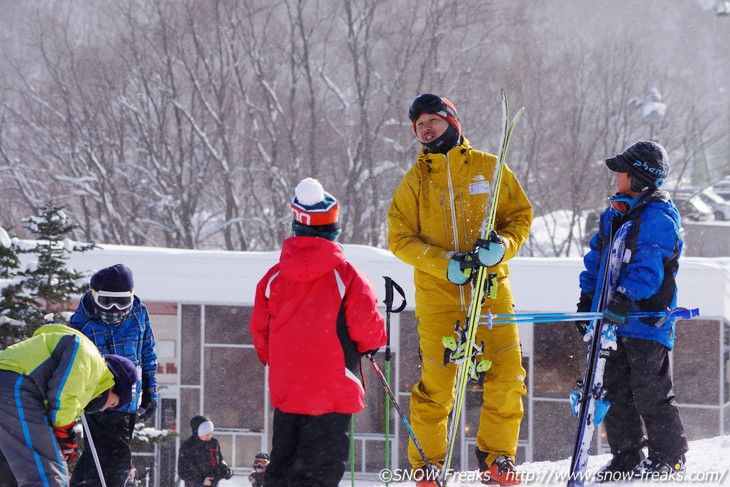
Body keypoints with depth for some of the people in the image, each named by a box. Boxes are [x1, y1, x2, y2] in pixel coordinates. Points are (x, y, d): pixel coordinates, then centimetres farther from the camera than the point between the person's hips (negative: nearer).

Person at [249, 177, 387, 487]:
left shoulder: (273, 278, 2)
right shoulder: (346, 276, -11)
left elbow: (259, 331, 8)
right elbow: (366, 327, -13)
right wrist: (374, 341, 11)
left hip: (285, 389, 4)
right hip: (332, 389, -4)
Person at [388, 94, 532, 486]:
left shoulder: (488, 168, 7)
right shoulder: (414, 181, 8)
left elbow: (520, 215, 10)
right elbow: (400, 237, 3)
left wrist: (503, 244, -12)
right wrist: (444, 262, -13)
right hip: (437, 292, 0)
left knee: (506, 375, -7)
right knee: (435, 381, -4)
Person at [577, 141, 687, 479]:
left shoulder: (658, 218, -13)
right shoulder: (613, 215, 14)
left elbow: (649, 268, -23)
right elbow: (597, 259, 20)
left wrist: (625, 297, -35)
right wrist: (588, 298, 10)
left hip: (647, 320, -9)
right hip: (613, 322, 9)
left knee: (649, 392, -6)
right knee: (614, 388, 9)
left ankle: (669, 456, 5)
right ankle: (626, 457, 17)